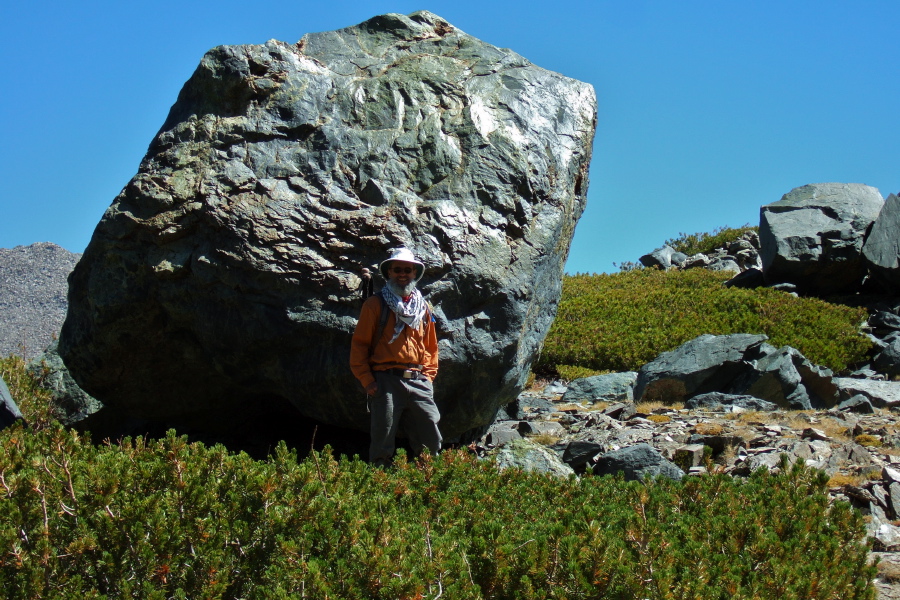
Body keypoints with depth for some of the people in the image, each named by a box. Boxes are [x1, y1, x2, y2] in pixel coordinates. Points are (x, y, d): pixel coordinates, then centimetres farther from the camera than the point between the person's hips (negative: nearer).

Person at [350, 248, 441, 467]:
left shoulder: (424, 308, 18)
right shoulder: (375, 305, 4)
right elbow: (359, 344, 0)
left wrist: (428, 376, 10)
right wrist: (367, 380, -8)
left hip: (418, 383, 4)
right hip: (386, 381, -4)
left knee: (431, 445, 1)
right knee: (382, 449, -4)